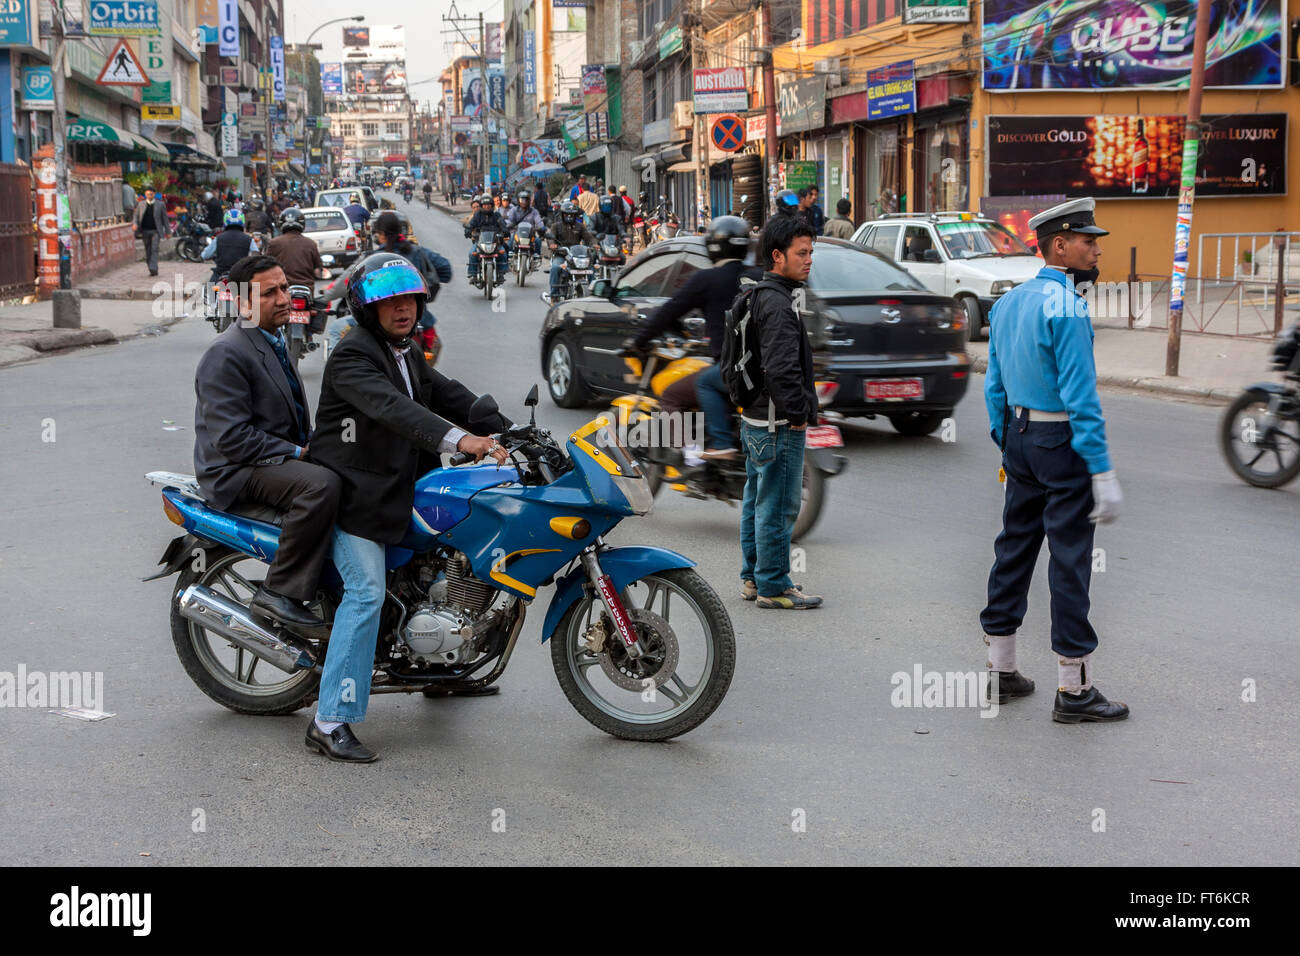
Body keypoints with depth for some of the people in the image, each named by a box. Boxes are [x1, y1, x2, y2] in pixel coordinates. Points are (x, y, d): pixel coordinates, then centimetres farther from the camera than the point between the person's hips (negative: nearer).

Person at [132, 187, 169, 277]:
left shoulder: (160, 204, 2)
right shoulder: (140, 204, 7)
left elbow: (165, 218, 6)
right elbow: (135, 215, 10)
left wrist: (167, 232, 7)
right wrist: (135, 224, -11)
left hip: (155, 231, -3)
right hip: (145, 231, 3)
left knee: (154, 249, -16)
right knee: (148, 251, 6)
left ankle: (153, 269, -24)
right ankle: (152, 270, 15)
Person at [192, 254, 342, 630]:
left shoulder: (275, 342, 16)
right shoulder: (226, 353, -15)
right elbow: (230, 437, -22)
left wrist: (313, 446, 5)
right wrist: (296, 454, -20)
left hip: (285, 458, 10)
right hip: (237, 471, -10)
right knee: (322, 484, -33)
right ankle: (279, 592, -27)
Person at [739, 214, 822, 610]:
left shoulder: (755, 297, 13)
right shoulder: (777, 304, -20)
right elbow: (781, 370, -27)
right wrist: (798, 414, -16)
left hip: (754, 419, 11)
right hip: (778, 426, -11)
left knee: (757, 501, 17)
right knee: (778, 507, -3)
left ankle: (753, 578, 26)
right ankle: (773, 587, 3)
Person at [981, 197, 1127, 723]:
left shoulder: (1008, 301, 10)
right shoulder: (1066, 306, -17)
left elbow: (994, 384, 15)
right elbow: (1080, 395, -21)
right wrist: (1102, 473, -20)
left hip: (1019, 438, 9)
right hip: (1063, 443, -9)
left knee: (1014, 547, 14)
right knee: (1070, 560, -4)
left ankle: (999, 670, 22)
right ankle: (1073, 689, 1)